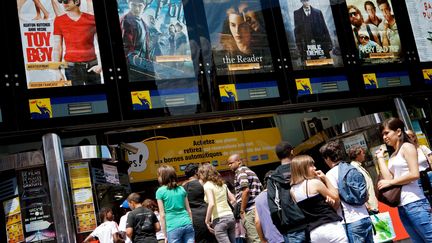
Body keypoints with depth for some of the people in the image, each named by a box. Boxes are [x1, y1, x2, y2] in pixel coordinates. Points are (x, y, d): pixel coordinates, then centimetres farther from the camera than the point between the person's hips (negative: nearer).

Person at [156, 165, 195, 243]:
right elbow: (189, 210, 12)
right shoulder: (181, 189, 11)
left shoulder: (160, 191, 0)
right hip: (187, 225, 4)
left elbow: (162, 215, -1)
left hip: (173, 228, -3)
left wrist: (165, 235, 3)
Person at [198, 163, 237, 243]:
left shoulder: (207, 185, -6)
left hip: (219, 219, -7)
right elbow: (233, 200, 16)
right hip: (230, 216, 7)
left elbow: (211, 204, -18)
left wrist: (207, 221, -11)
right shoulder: (222, 184, 16)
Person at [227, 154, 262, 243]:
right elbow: (261, 188, 22)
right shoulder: (251, 172, 22)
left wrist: (242, 210, -14)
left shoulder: (240, 171, -7)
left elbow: (246, 191, -20)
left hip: (250, 211, -10)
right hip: (257, 208, 10)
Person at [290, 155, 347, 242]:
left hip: (313, 232, 6)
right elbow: (335, 197, 3)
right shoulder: (315, 182, -10)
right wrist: (325, 178, 8)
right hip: (330, 227, -6)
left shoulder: (293, 190, 8)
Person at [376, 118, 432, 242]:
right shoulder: (393, 155, 18)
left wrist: (390, 182, -8)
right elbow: (388, 178, 4)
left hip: (413, 202, -8)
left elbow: (415, 174, -14)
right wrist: (380, 157, 11)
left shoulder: (407, 147, -3)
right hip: (401, 205, 8)